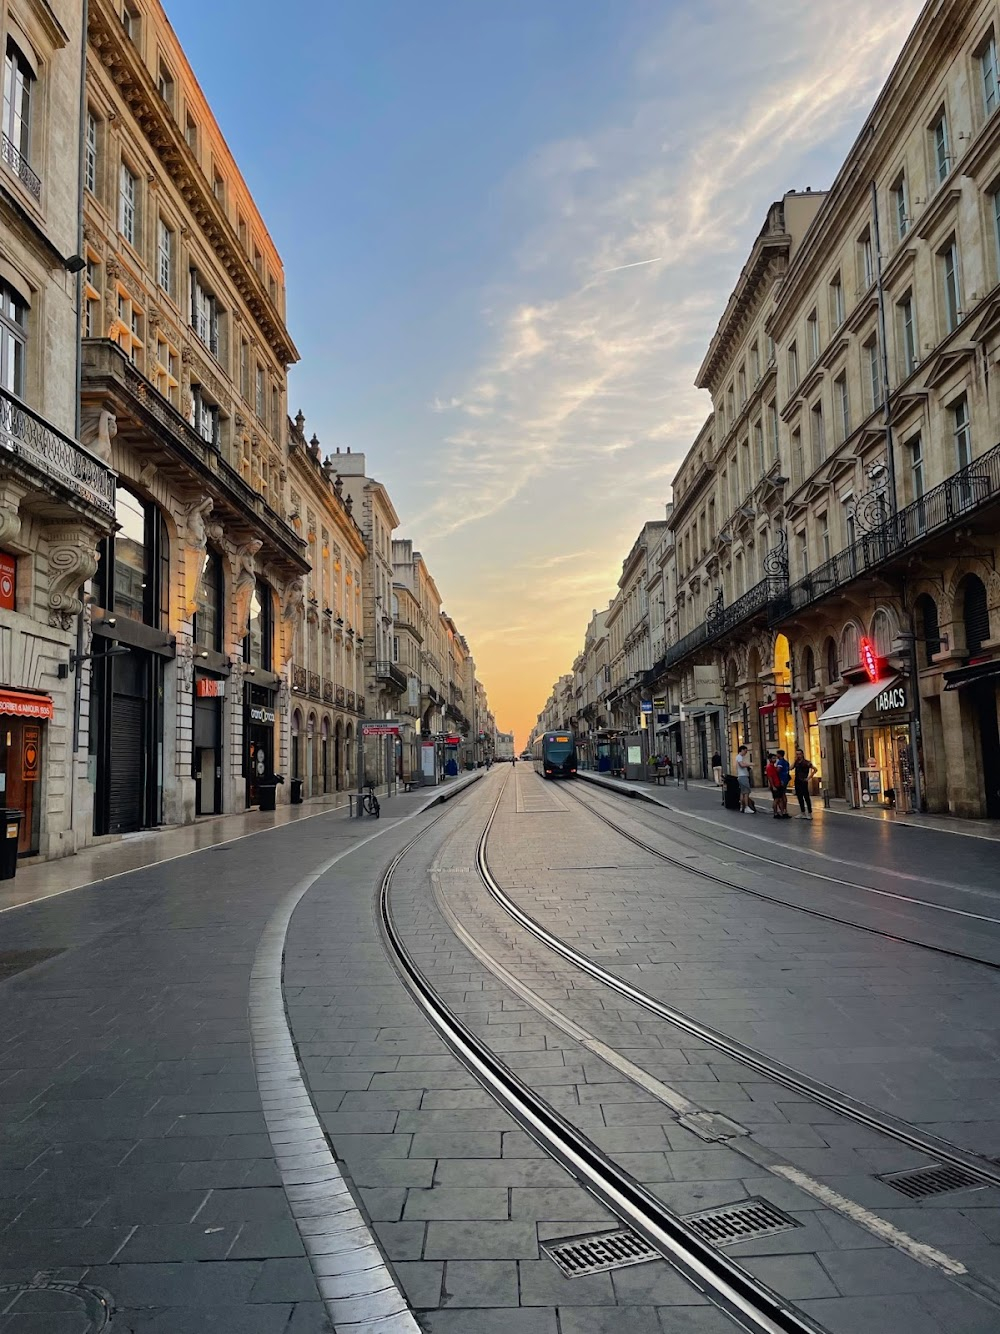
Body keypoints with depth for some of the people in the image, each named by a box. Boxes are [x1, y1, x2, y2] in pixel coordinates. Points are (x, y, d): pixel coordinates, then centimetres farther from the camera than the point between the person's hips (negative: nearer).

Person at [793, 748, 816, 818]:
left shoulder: (806, 762, -6)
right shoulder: (796, 762, 12)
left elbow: (815, 769, -11)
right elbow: (791, 768, -4)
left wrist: (809, 777, -11)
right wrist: (795, 760, -3)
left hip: (803, 782, -7)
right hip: (797, 782, 7)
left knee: (806, 798, -6)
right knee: (799, 798, 10)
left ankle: (809, 814, -4)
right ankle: (802, 813, 17)